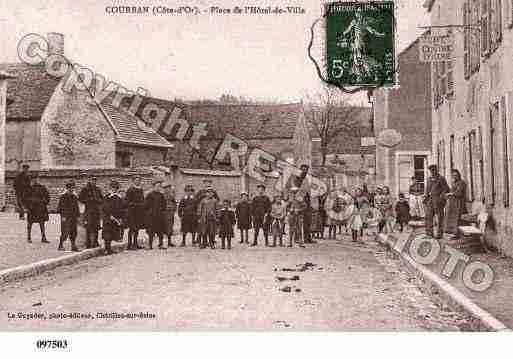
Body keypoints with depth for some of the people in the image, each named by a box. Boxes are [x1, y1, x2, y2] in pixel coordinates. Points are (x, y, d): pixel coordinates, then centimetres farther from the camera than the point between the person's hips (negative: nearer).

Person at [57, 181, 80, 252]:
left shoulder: (75, 197, 12)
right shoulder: (63, 197, -5)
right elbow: (61, 207, -9)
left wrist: (77, 216, 13)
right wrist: (63, 216, -14)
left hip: (73, 217, 6)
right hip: (66, 217, -6)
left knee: (73, 232, 7)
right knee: (65, 232, -6)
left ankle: (73, 246, 12)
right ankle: (60, 245, 6)